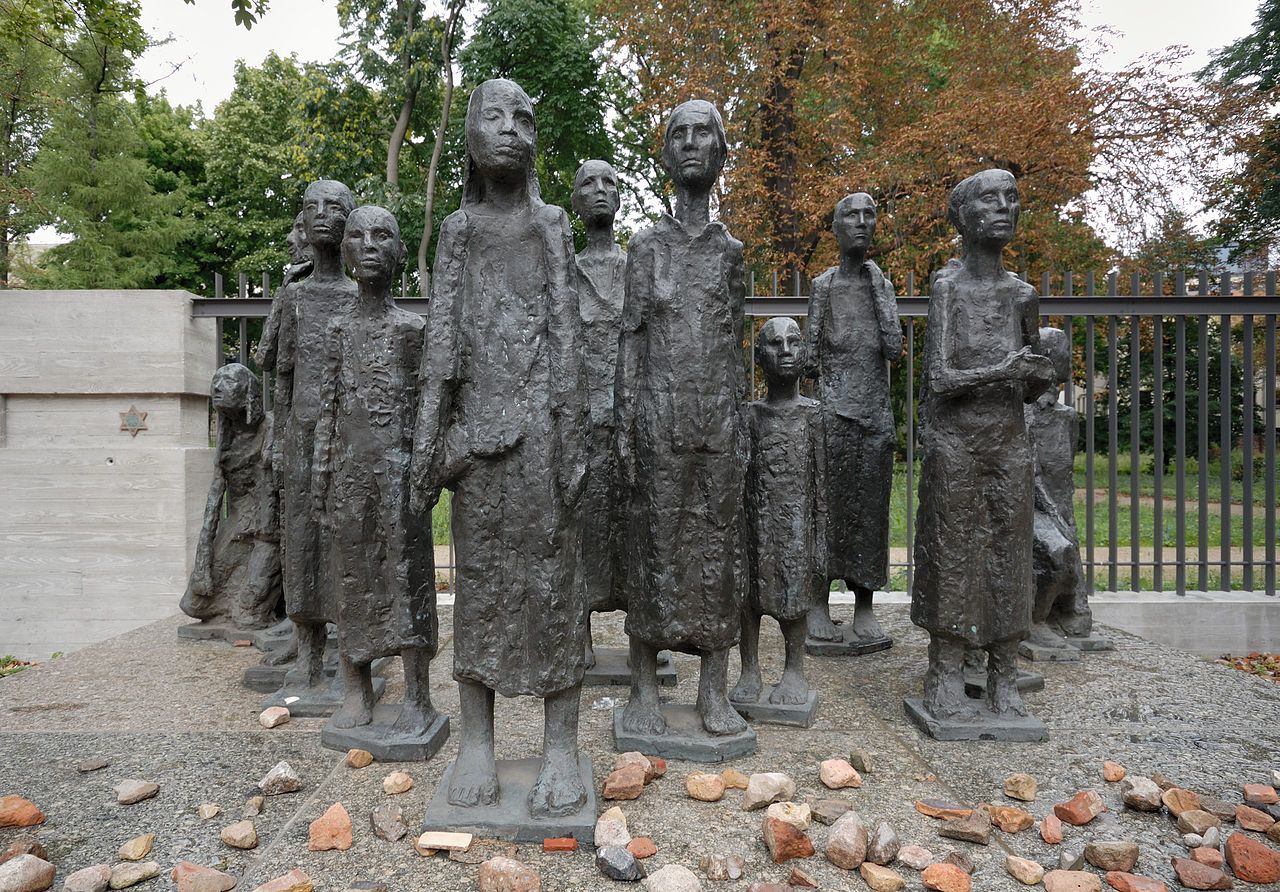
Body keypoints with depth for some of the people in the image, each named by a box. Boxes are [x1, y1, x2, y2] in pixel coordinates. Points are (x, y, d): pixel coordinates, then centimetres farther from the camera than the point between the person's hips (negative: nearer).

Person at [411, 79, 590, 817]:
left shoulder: (551, 224, 8)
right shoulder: (459, 229, 13)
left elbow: (569, 334, 1)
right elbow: (442, 340, 9)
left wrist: (572, 439, -8)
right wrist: (431, 445, 2)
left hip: (540, 425, -2)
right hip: (478, 424, 2)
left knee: (552, 575, 0)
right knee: (481, 575, 7)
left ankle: (562, 745, 9)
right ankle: (478, 740, 18)